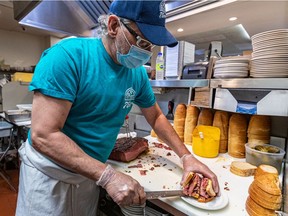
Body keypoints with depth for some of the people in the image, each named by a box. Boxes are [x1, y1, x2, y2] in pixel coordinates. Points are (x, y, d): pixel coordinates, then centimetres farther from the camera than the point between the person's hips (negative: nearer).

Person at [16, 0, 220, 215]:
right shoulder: (69, 55, -24)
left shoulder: (138, 73, -6)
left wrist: (186, 156, -4)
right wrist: (108, 176, -31)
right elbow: (43, 135, -27)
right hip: (50, 172, -4)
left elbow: (156, 117, 4)